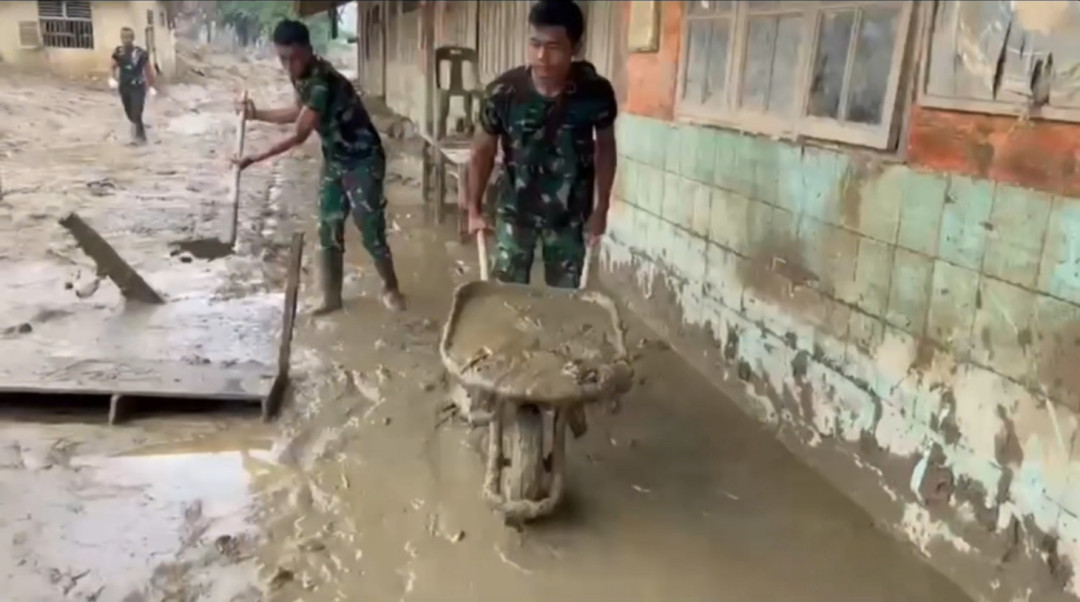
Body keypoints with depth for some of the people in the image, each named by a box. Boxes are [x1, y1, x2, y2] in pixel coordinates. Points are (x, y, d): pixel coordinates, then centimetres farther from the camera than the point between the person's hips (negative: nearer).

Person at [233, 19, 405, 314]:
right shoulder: (302, 77, -1)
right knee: (329, 231, 8)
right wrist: (257, 114, 14)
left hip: (363, 162, -9)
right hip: (334, 161, 9)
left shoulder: (324, 82, -29)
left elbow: (299, 135, -27)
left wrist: (254, 159, -23)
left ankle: (391, 289, 19)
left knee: (371, 232, -3)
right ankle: (332, 297, 18)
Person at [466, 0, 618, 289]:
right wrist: (474, 209, -1)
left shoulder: (595, 92, -21)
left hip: (570, 213, 0)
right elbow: (483, 150, -6)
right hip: (515, 210, 0)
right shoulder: (502, 92, -23)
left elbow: (605, 146, -3)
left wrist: (601, 208, 0)